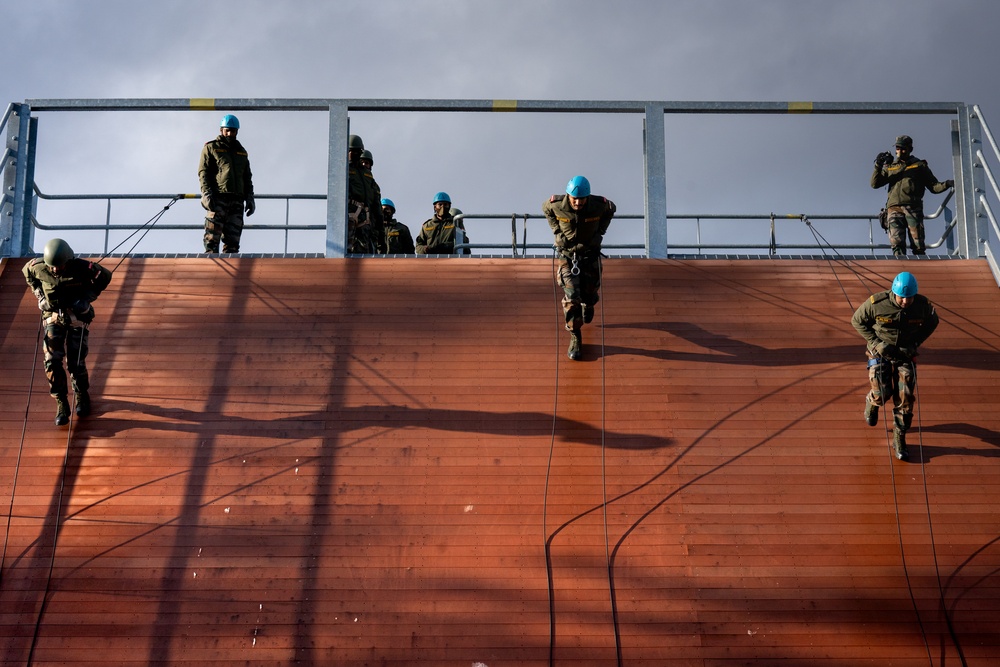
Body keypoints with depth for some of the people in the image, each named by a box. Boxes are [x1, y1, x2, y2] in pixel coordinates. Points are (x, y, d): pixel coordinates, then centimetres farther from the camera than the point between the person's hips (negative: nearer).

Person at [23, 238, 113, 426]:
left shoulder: (82, 268, -24)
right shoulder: (38, 266, -16)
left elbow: (105, 276, -7)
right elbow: (27, 272, 9)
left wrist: (87, 298, -14)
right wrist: (39, 295, -1)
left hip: (77, 316, -2)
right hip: (53, 316, 2)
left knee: (76, 362, -5)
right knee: (52, 361, -9)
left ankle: (82, 396, 24)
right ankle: (61, 405, 3)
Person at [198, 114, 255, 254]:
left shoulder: (242, 152, 24)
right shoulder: (211, 148, 9)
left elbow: (247, 177, 25)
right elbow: (203, 172, 1)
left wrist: (249, 198, 13)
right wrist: (206, 194, -12)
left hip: (237, 201, 5)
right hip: (217, 199, -5)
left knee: (233, 240, 0)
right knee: (212, 237, -11)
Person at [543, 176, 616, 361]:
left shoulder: (599, 205, -22)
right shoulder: (556, 205, -23)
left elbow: (611, 209, 3)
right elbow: (545, 208, 4)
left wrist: (600, 232, -3)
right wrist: (557, 231, -5)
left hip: (590, 254, 1)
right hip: (567, 255, -1)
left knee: (589, 294, 12)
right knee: (571, 299, -12)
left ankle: (587, 304, 52)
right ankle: (575, 338, 3)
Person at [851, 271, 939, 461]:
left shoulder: (922, 305, -17)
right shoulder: (876, 303, -22)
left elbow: (932, 322, 5)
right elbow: (857, 320, -6)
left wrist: (915, 344, -9)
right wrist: (876, 342, -16)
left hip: (905, 354, 2)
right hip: (880, 353, -1)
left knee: (905, 399, -6)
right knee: (881, 394, -12)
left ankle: (899, 441, 8)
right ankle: (872, 402, 29)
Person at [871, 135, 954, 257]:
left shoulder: (919, 165, 18)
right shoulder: (890, 167, 23)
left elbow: (934, 186, 14)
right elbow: (874, 184, 14)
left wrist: (947, 184, -6)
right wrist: (878, 166, 1)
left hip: (913, 209, -1)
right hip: (894, 209, 1)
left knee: (918, 244, -10)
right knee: (897, 243, -14)